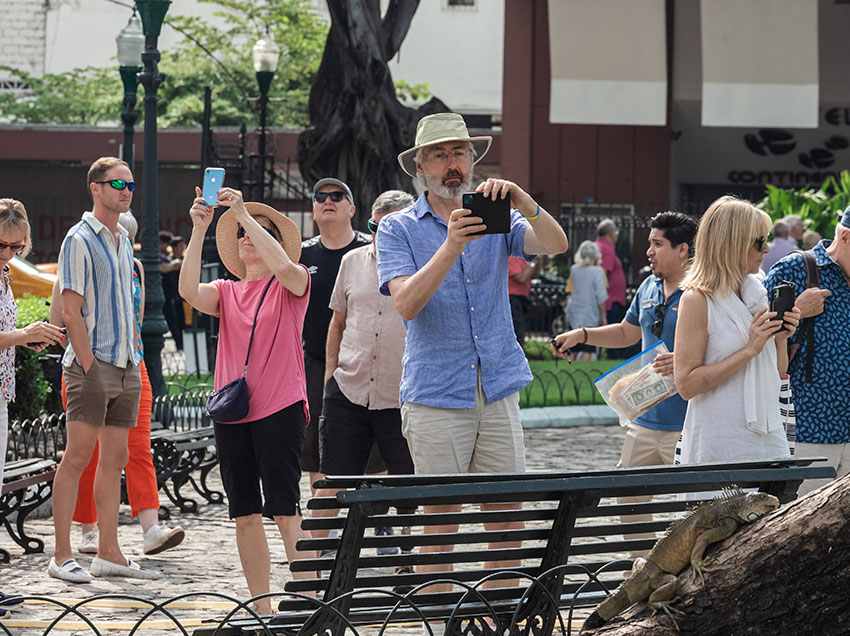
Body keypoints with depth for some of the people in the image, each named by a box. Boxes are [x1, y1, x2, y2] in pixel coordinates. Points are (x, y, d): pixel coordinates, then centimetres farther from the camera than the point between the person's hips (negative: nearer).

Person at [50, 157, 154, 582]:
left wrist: (134, 360, 14)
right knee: (78, 457, -7)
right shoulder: (80, 240, -8)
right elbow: (71, 311, -13)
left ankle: (108, 554, 12)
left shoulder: (123, 240, 17)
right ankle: (61, 556, -5)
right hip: (92, 365, -8)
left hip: (125, 366, 8)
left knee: (114, 459, 8)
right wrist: (88, 365, -17)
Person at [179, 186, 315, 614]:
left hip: (280, 409, -5)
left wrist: (244, 213, -19)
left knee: (284, 509, -10)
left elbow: (283, 266, -20)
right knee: (244, 514, 6)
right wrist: (199, 229, -14)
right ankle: (261, 608, 13)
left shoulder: (291, 285, 3)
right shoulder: (226, 292, 12)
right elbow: (189, 291, -8)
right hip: (231, 413, 5)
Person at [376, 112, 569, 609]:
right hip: (436, 396, -3)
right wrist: (451, 247, -26)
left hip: (499, 393, 3)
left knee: (507, 515, 3)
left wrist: (522, 202, -26)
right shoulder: (399, 229, 2)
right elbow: (406, 303, -13)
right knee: (440, 519, -1)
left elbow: (555, 245, -8)